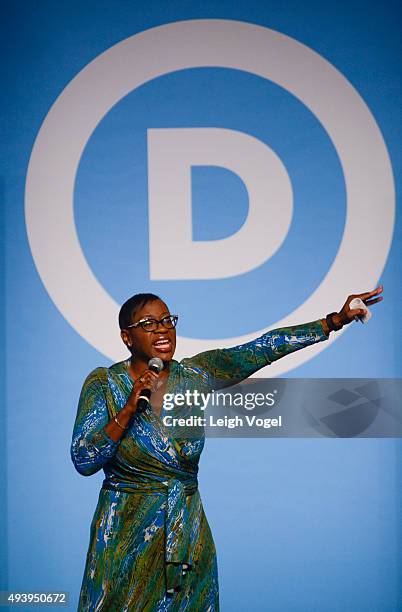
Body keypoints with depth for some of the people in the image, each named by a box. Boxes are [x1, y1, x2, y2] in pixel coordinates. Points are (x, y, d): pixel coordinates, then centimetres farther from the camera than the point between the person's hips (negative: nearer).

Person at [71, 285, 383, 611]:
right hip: (127, 533, -3)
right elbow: (84, 461, -15)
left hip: (189, 532, 3)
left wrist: (336, 319, -12)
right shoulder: (104, 383, -8)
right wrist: (128, 410, -24)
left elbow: (264, 349, -6)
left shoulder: (195, 375, 0)